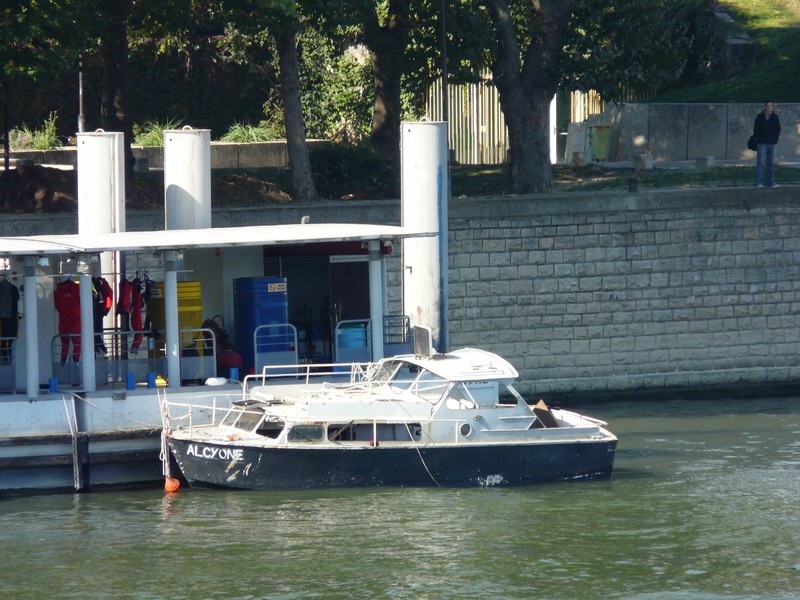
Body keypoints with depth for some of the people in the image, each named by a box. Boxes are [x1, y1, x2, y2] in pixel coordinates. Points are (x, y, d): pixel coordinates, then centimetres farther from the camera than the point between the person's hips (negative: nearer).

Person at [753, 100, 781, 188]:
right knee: (760, 163, -5)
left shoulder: (775, 117, 6)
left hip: (772, 144, 3)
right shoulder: (760, 116, 0)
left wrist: (775, 139, 2)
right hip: (762, 144, -3)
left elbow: (778, 129, 11)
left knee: (771, 163, 5)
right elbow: (755, 129, 1)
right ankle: (759, 183, -5)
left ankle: (771, 182, 9)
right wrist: (759, 139, -6)